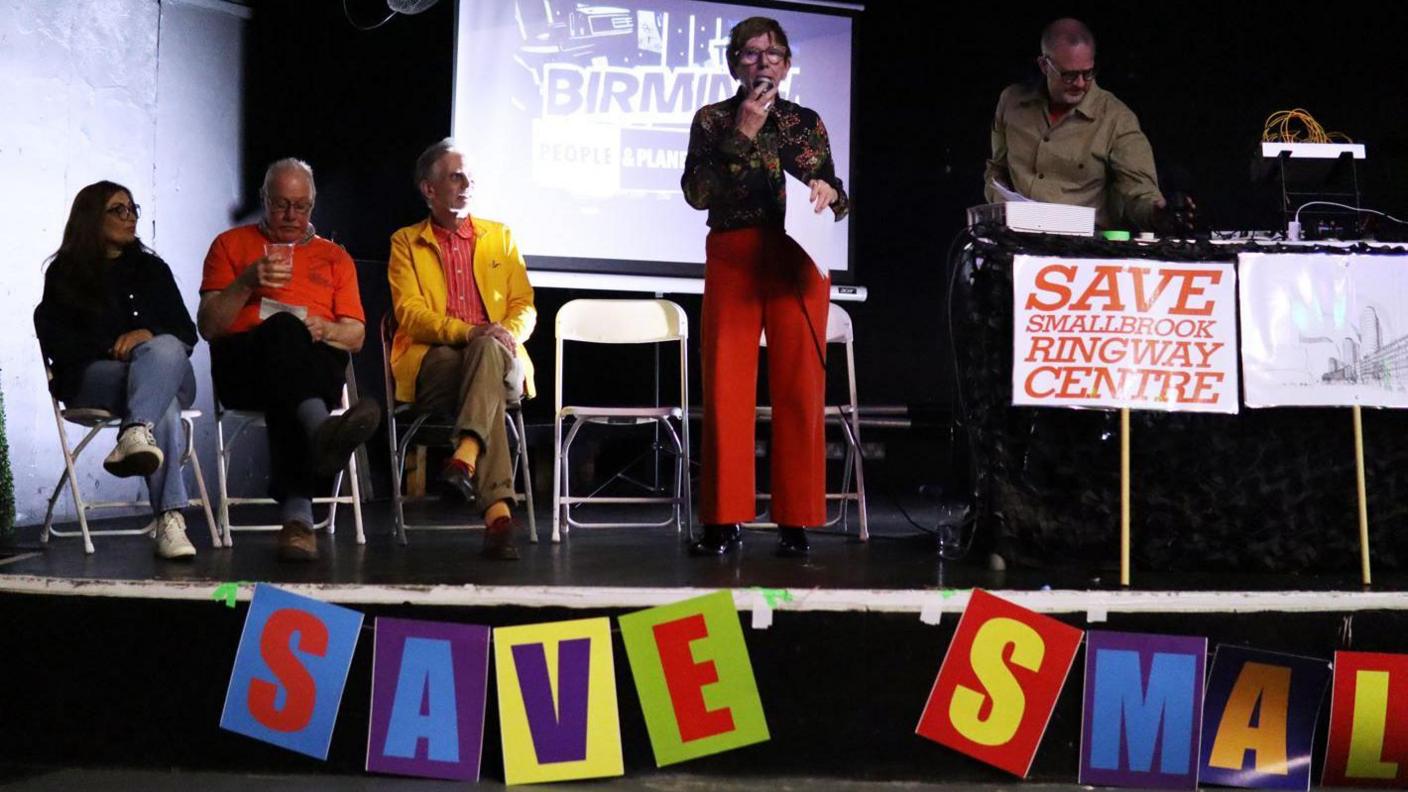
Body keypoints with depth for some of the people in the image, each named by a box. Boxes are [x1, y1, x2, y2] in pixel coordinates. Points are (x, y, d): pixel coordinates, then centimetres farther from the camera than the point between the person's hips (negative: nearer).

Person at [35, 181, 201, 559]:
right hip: (91, 379, -2)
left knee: (165, 348, -37)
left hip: (164, 372, 3)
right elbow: (55, 341, 3)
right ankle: (170, 519, -52)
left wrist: (149, 335, -12)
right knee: (163, 408, -37)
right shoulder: (64, 274, 15)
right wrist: (114, 348, -11)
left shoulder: (152, 269, 22)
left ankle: (134, 435, -59)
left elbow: (187, 334, 11)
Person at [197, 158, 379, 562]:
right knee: (284, 328, -37)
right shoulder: (231, 244, 23)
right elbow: (208, 326, 11)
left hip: (317, 365, 1)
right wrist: (247, 283, -6)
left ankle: (296, 514, -52)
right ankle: (321, 428, -67)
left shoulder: (335, 256, 28)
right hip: (242, 368, -1)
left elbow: (356, 335, 18)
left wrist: (324, 329, -5)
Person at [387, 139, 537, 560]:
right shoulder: (406, 242, 16)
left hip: (497, 357, 1)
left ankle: (465, 457, -54)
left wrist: (506, 333, -13)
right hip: (432, 363, -1)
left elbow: (525, 306, 14)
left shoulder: (500, 236, 22)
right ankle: (498, 512, -45)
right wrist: (467, 331, -19)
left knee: (488, 349, -37)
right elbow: (409, 312, 0)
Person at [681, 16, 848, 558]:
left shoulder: (807, 123, 12)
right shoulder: (712, 120, 8)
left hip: (798, 261, 1)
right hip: (732, 259, 0)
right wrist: (743, 134, -9)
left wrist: (828, 193, -11)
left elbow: (837, 198, 13)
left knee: (799, 388, -4)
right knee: (726, 387, -6)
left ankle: (797, 521, 3)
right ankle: (725, 520, 0)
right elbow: (697, 192, -5)